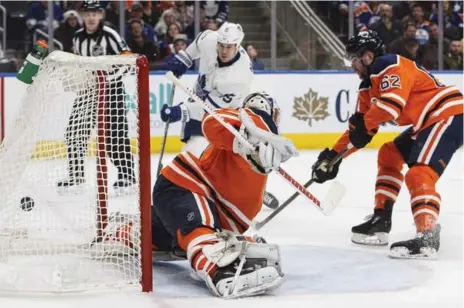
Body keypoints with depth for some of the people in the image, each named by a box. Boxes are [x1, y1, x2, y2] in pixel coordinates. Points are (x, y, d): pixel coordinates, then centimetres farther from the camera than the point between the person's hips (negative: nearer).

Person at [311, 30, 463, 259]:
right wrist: (334, 156, 9)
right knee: (389, 155, 20)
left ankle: (428, 237, -35)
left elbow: (393, 102, -31)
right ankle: (380, 220, 22)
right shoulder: (369, 86, 14)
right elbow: (359, 128, 15)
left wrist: (363, 123, -22)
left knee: (418, 174, -24)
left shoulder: (390, 66, -16)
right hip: (427, 121, 11)